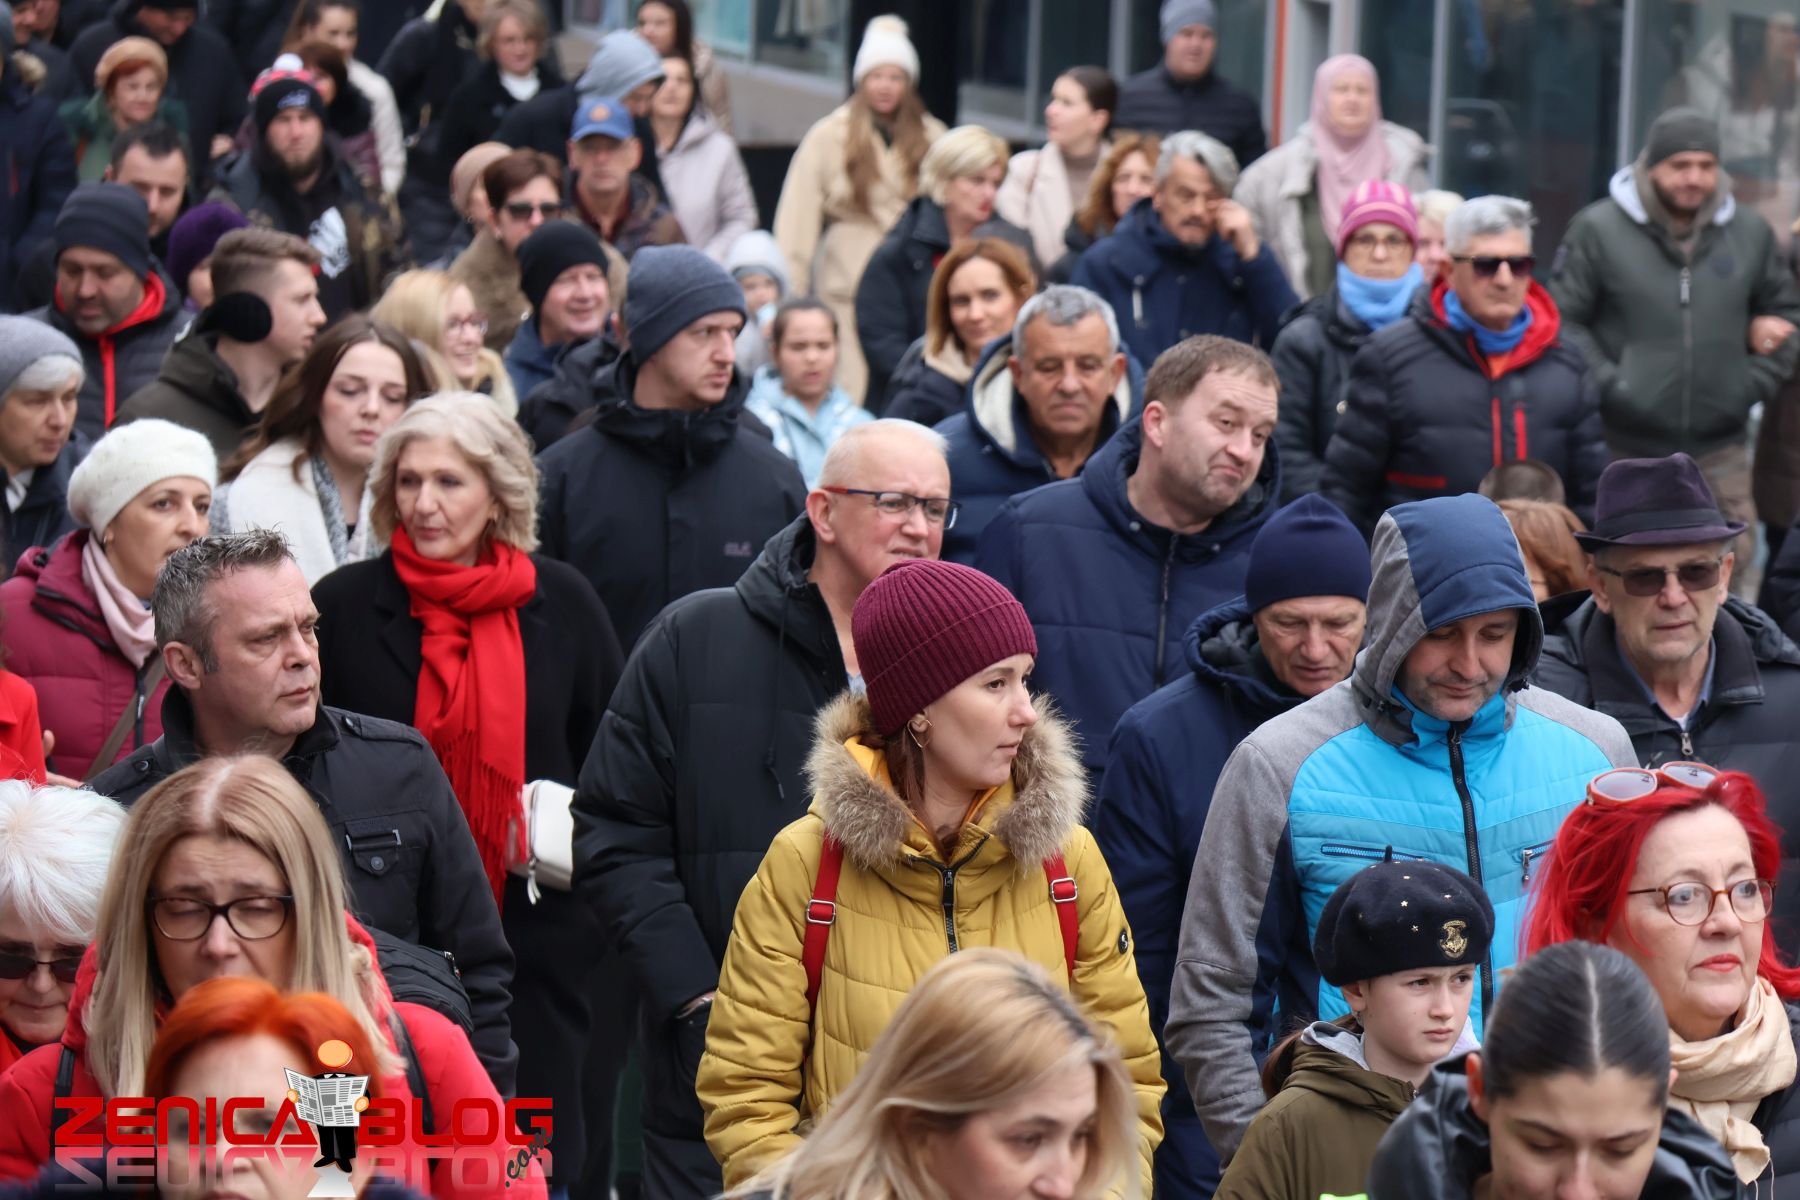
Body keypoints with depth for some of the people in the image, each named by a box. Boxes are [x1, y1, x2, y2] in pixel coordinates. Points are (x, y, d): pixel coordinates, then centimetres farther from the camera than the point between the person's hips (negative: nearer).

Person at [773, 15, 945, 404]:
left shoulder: (931, 138, 7)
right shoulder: (828, 137, 0)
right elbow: (797, 222, -1)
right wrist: (789, 294, -4)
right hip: (847, 290, -2)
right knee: (853, 396, -4)